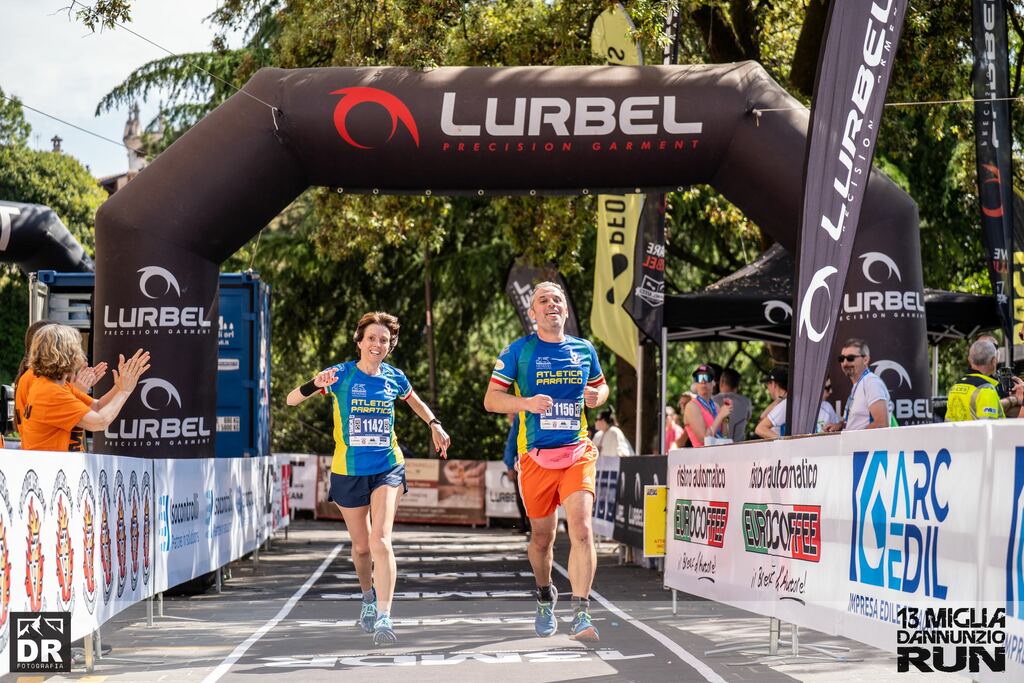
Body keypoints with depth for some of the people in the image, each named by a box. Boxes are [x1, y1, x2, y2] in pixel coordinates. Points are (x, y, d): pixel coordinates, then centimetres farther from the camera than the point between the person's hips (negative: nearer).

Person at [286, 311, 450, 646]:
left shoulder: (394, 378, 0)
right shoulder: (341, 374, -7)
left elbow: (415, 401, 24)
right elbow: (291, 400, -14)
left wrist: (434, 424, 6)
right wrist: (315, 385, -34)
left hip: (387, 469, 0)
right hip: (348, 471, 0)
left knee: (380, 540, -18)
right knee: (361, 546, 11)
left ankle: (384, 617, -21)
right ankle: (368, 596, 41)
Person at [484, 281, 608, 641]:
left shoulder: (584, 350, 8)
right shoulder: (518, 350, 1)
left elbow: (600, 385, 25)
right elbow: (491, 399, -1)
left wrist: (598, 396, 0)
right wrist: (527, 402, -19)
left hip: (578, 452, 1)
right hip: (536, 456, 0)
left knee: (581, 528, -17)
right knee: (542, 536, 10)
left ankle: (581, 616, -19)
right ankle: (545, 597, 38)